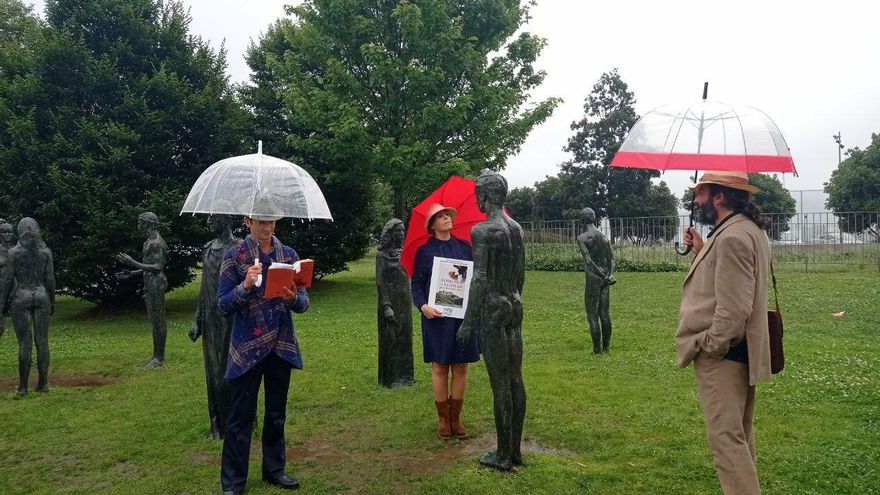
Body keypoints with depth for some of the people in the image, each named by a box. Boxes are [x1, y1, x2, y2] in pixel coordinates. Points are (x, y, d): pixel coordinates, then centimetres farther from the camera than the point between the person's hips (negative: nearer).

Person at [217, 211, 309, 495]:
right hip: (247, 348, -3)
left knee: (277, 412, 14)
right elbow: (223, 305, -7)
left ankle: (274, 469, 29)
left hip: (282, 345, 4)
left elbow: (303, 303, 5)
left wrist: (293, 298, -18)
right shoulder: (234, 256, -4)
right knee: (240, 416, 2)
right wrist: (245, 286, -24)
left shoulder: (289, 254, 5)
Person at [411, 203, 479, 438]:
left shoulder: (465, 247, 10)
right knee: (439, 367, 3)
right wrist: (423, 306, -16)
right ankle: (443, 418, 14)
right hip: (436, 316, -2)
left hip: (463, 315, 3)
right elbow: (416, 285, 1)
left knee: (460, 367, 5)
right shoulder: (424, 251, 2)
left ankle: (456, 417, 16)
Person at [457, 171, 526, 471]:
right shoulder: (516, 228, 10)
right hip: (514, 306, 8)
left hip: (492, 309, -8)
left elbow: (480, 279, -18)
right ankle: (515, 449, 21)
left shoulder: (482, 231, -14)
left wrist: (468, 322, -13)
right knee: (515, 378, 11)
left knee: (500, 383, -2)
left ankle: (503, 455, 7)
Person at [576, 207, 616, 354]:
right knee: (604, 313, 12)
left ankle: (597, 348, -1)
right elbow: (611, 258, 5)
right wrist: (610, 274, -5)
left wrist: (603, 276, -16)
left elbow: (588, 260, -18)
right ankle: (606, 346, 17)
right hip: (605, 277, 6)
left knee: (592, 314, -1)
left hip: (592, 278, -6)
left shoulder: (582, 238, -8)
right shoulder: (604, 236, 12)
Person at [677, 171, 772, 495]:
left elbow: (733, 307, -25)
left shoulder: (732, 237, -20)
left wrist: (709, 346, -16)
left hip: (722, 355, -11)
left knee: (726, 437, -6)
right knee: (739, 434, 20)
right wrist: (701, 252, 8)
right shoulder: (751, 229, 13)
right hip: (742, 350, 11)